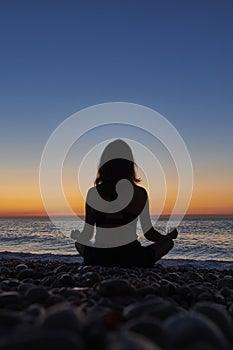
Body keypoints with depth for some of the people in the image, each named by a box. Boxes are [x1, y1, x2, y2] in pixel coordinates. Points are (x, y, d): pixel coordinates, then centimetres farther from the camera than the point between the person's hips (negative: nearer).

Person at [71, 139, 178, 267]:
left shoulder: (93, 193, -7)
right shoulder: (140, 193, -7)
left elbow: (87, 236, -2)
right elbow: (149, 233, 0)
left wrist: (75, 234, 22)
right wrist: (170, 236, 21)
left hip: (98, 260, 1)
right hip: (132, 260, -1)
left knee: (79, 243, 33)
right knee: (169, 242, 19)